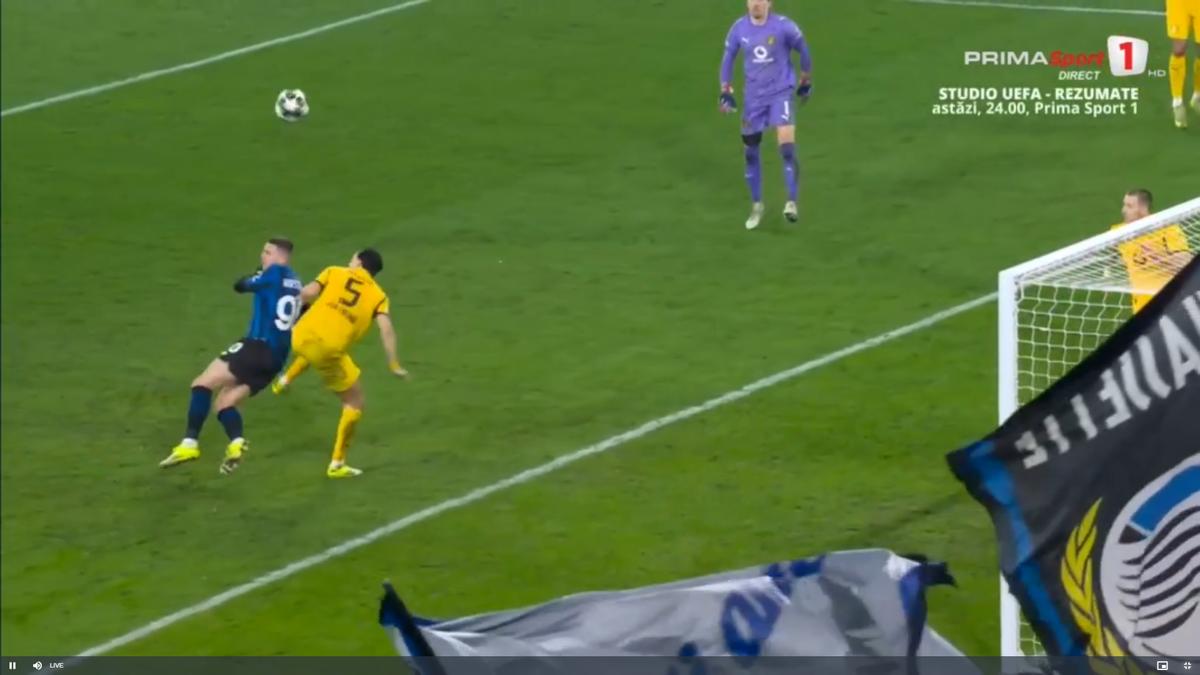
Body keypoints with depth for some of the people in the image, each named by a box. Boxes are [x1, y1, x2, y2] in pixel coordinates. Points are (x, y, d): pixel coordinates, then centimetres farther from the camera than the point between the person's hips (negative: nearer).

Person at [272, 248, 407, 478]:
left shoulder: (334, 273, 12)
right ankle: (337, 464, 15)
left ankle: (285, 380, 43)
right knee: (355, 402, 15)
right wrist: (394, 365, -2)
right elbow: (386, 330, -5)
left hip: (301, 337, 3)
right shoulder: (378, 295, 9)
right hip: (330, 352, -3)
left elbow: (306, 294, 0)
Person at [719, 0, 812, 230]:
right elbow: (728, 58, 9)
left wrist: (806, 82, 12)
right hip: (754, 96, 4)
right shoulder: (739, 28, -5)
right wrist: (726, 92, 3)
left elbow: (803, 49, 2)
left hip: (781, 92, -4)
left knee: (787, 146, -20)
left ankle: (792, 202, -15)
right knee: (749, 150, 10)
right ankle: (756, 205, 27)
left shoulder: (783, 26, -14)